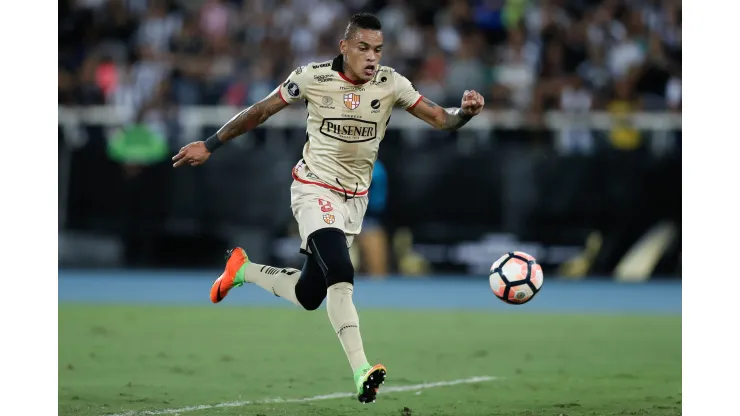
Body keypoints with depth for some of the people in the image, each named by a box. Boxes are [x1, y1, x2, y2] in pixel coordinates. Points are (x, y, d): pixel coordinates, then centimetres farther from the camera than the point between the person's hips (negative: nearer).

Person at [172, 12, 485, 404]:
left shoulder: (390, 84, -6)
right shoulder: (313, 77, -12)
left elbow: (440, 118, -9)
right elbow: (260, 112, -2)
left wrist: (465, 111, -31)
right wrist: (209, 145, 2)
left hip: (355, 197, 5)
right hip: (315, 190, -5)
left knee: (309, 295, 8)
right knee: (340, 273, -27)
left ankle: (242, 269, 34)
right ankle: (361, 370, -31)